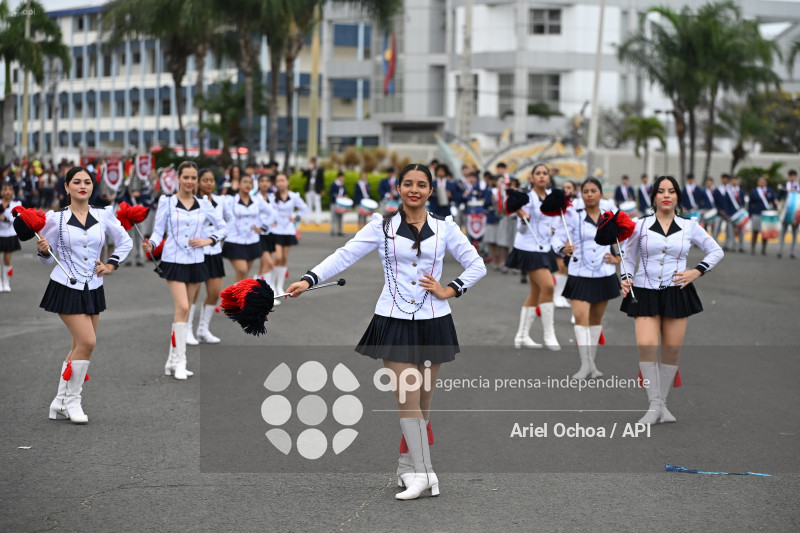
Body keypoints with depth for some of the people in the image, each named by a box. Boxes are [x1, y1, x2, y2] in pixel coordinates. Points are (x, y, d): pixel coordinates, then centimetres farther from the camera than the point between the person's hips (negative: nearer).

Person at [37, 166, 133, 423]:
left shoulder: (103, 216, 2)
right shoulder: (56, 218, -5)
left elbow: (125, 242, 14)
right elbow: (47, 257, 1)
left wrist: (111, 264, 3)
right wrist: (43, 249, -20)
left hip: (93, 288, 5)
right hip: (66, 287, -5)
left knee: (80, 347, 7)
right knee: (87, 341, -15)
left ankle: (60, 403, 17)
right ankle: (72, 400, 0)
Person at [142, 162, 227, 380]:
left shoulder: (203, 205, 6)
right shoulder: (167, 202, -1)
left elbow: (222, 227, 14)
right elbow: (158, 231, -3)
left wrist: (208, 240, -3)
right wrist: (151, 245, -23)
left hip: (196, 262, 4)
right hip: (174, 261, -4)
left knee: (185, 310, 7)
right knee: (182, 308, -16)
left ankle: (172, 361, 16)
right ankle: (179, 361, -11)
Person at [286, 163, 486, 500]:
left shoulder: (445, 228, 5)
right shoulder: (383, 227, 2)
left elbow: (476, 265, 10)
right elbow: (345, 255, -6)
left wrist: (449, 291, -3)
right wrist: (309, 279, -19)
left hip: (433, 322, 2)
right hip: (394, 321, -2)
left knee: (423, 401, 6)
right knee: (408, 399, -9)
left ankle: (406, 468, 19)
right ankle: (423, 474, -8)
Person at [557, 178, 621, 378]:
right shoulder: (573, 216, -2)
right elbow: (559, 239, -9)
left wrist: (618, 258, 4)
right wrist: (564, 249, -30)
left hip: (604, 274, 3)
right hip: (580, 275, -3)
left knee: (596, 319, 10)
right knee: (580, 317, -15)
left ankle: (592, 362, 19)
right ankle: (586, 364, -14)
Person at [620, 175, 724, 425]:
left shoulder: (689, 227, 6)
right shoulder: (640, 226, 5)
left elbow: (716, 251, 15)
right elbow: (629, 258, 12)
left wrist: (697, 271, 1)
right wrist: (626, 278, -6)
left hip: (677, 293, 1)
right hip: (645, 293, -1)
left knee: (672, 350, 1)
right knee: (646, 346, -18)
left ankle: (662, 404, 11)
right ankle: (654, 405, -15)